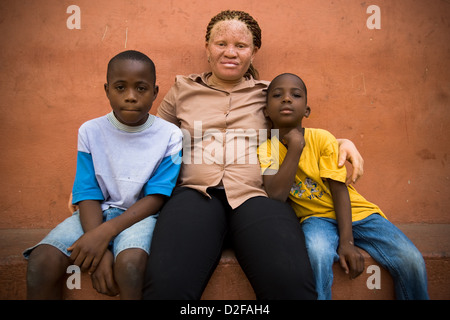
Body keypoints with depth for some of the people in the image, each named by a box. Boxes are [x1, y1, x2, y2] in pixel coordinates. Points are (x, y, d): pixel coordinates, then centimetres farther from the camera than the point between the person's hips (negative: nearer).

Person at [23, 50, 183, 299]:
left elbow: (157, 197, -9)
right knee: (41, 262, -23)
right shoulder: (91, 131, 1)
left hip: (140, 213, -2)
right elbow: (88, 195, -3)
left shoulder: (170, 135, -5)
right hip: (96, 213, 3)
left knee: (130, 262, -34)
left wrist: (105, 232, -22)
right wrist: (100, 251, -20)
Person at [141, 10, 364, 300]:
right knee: (166, 282, -32)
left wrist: (341, 142, 14)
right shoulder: (182, 90, 23)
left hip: (255, 194, 1)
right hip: (197, 192, 0)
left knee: (292, 281, -31)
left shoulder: (268, 93, 22)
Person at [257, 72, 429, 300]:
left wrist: (346, 241, -21)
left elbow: (339, 190, -11)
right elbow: (276, 196, -21)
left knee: (411, 261, -16)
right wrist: (296, 145, -21)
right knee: (317, 251, -36)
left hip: (354, 211, 1)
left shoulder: (322, 139, -7)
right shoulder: (266, 150, -5)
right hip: (317, 217, -1)